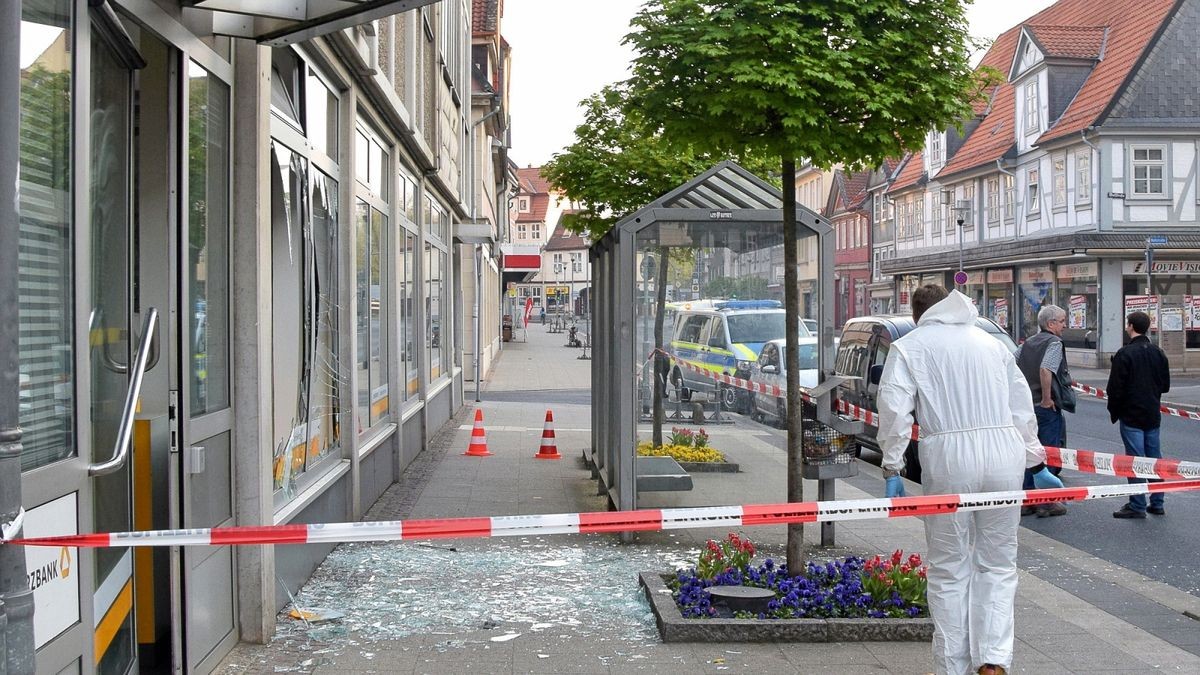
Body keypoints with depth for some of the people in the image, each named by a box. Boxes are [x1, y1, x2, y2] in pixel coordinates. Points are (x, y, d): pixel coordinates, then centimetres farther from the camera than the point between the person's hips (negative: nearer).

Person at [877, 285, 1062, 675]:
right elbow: (1022, 407, 20)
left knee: (949, 570, 7)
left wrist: (892, 469, -1)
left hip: (948, 457, -3)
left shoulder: (909, 347, 7)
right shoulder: (991, 342, 20)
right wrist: (1037, 464, 26)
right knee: (998, 563, 12)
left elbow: (895, 409, -5)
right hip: (1004, 453, 3)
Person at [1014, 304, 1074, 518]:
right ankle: (1046, 503, 4)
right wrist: (1047, 399, -20)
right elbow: (1045, 370, -28)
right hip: (1047, 409, -7)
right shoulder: (1054, 343, -12)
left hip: (1026, 406, 8)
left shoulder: (1028, 344, 12)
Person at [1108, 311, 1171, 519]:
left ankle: (1137, 506, -3)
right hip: (1153, 415, 6)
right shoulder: (1158, 353, 6)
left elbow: (1116, 387, -13)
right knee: (1154, 457, 11)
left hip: (1131, 415, -6)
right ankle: (1157, 503, 15)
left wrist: (1113, 412, -1)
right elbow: (1165, 385, 13)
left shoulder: (1125, 354, -13)